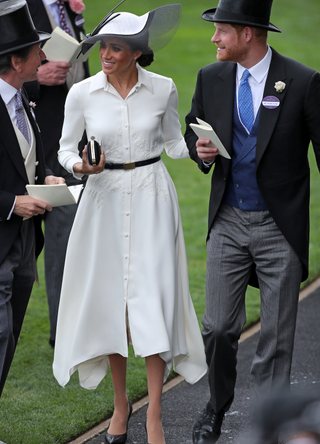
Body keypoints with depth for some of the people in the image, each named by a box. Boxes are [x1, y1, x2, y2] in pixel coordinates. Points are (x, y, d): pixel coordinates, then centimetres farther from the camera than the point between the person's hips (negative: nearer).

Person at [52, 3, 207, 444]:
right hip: (105, 199, 1)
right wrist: (79, 166, -15)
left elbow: (174, 142, 9)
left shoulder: (162, 89, -3)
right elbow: (66, 148, 6)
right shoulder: (82, 93, -4)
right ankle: (121, 402, 24)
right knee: (109, 299, 6)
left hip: (152, 197, -1)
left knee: (153, 299, -6)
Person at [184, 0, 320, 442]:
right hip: (228, 220, 3)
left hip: (280, 226, -3)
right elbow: (192, 130, 18)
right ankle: (216, 407, 28)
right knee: (219, 327, 3)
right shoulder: (211, 78, 3)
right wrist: (201, 151, -7)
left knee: (277, 335, 3)